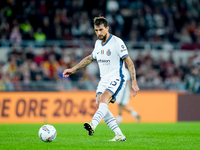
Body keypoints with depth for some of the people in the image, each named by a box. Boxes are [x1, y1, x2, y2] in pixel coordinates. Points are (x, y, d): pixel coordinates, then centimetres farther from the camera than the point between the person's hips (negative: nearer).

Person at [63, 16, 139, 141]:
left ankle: (92, 125, -52)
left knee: (104, 99, -29)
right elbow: (90, 58, 28)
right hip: (104, 79, 7)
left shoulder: (117, 42, -12)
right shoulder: (98, 43, 11)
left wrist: (134, 82, -20)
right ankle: (119, 135, -6)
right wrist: (73, 69, 26)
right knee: (99, 104, -9)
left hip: (116, 79, -7)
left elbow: (129, 62, -13)